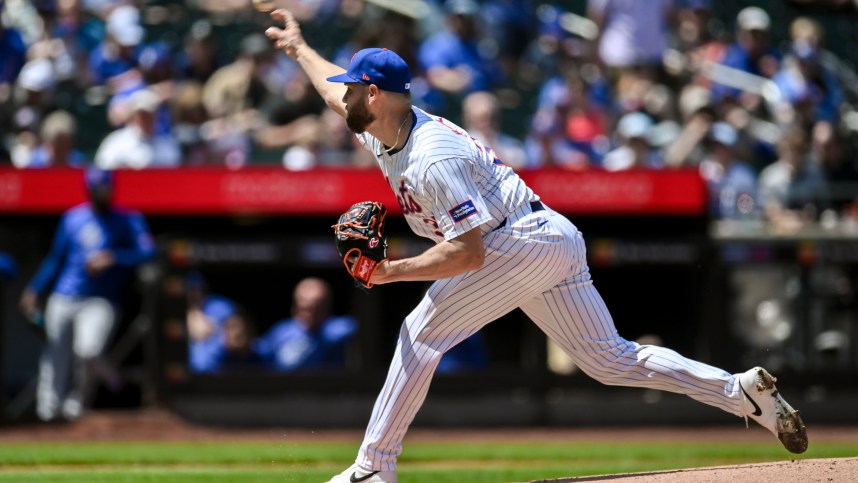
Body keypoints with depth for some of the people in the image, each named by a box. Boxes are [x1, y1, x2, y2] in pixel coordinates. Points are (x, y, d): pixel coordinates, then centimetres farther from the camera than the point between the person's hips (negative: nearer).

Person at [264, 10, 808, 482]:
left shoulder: (432, 158, -22)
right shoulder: (386, 129, 7)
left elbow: (469, 252, -28)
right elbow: (338, 91, 32)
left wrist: (391, 271, -26)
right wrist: (300, 48, 43)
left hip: (524, 241, -10)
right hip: (554, 244, 10)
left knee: (422, 333, -9)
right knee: (612, 360, 9)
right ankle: (744, 391, 4)